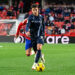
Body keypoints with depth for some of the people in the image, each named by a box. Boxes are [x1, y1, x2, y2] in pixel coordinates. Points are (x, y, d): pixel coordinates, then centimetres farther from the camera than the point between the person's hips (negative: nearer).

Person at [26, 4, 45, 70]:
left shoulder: (41, 17, -2)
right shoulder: (30, 17, -9)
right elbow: (28, 25, -24)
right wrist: (27, 31, -44)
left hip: (40, 35, -1)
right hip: (33, 36, 1)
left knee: (39, 48, -22)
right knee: (36, 51, 10)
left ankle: (35, 64, -19)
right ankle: (41, 56, 45)